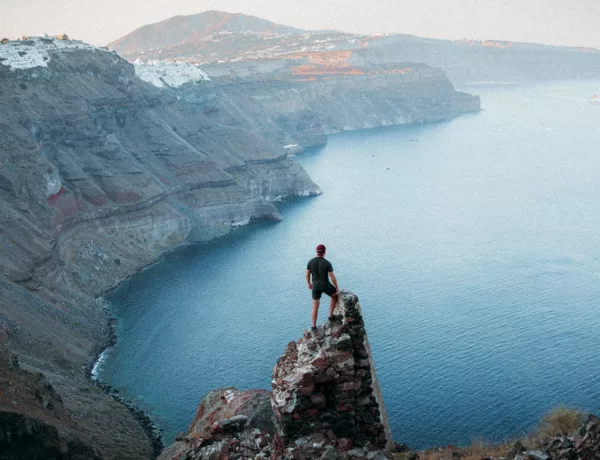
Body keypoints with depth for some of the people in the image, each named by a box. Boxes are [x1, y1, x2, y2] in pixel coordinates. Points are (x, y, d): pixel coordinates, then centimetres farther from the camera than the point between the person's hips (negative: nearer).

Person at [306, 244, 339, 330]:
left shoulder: (310, 262, -9)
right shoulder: (327, 263, -21)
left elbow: (307, 275, 1)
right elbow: (332, 278, -18)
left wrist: (309, 284, 21)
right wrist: (337, 288, -3)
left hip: (315, 286, 3)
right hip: (325, 285, -3)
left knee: (315, 306, 18)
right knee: (335, 296, 29)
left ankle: (314, 326, 21)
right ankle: (331, 316, 28)